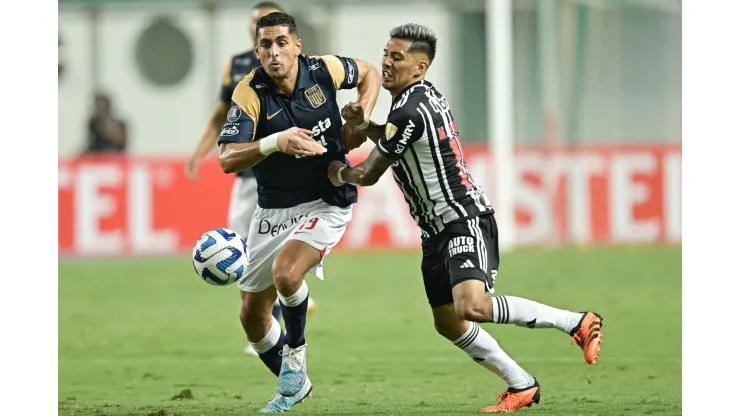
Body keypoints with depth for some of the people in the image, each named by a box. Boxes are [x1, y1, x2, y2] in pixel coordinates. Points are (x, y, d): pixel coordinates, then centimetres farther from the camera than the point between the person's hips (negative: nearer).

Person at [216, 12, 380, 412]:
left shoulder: (324, 70, -11)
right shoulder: (250, 92, -15)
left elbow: (369, 73, 12)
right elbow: (227, 158, -25)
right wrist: (275, 143, -40)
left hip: (326, 202, -3)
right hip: (272, 210, 3)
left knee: (285, 273, -30)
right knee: (252, 317, 8)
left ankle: (295, 351, 0)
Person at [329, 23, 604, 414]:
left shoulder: (410, 113, -20)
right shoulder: (424, 94, 11)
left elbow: (369, 174, -11)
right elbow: (393, 143, 30)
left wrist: (340, 173, 11)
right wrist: (364, 123, 10)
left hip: (464, 220, -11)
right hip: (438, 230, 11)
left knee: (471, 307, -28)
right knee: (448, 324, 11)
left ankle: (577, 322, -16)